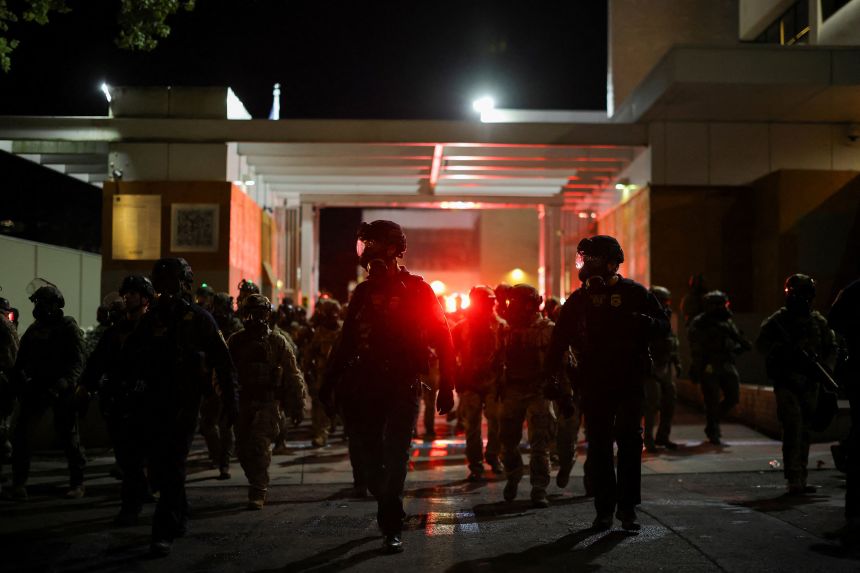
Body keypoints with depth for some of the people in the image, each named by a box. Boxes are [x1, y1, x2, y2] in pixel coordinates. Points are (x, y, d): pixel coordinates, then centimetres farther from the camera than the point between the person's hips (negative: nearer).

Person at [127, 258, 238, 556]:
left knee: (173, 466, -8)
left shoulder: (200, 319, -1)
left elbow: (223, 363, 0)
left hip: (185, 404, -4)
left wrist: (230, 402, -2)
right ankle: (179, 518, 30)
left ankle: (164, 532, -5)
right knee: (158, 467, 9)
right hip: (154, 402, 4)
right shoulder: (150, 319, 10)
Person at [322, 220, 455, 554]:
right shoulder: (364, 291, 12)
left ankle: (390, 527, -1)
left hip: (403, 388, -4)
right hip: (365, 387, 4)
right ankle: (390, 517, 25)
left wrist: (446, 387, -6)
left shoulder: (417, 290, -1)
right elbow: (346, 342, 15)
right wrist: (330, 384, 11)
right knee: (370, 460, 6)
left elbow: (442, 340, -1)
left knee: (394, 458, -8)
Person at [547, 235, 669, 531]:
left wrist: (643, 322, -18)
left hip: (629, 381, -2)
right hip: (593, 383, 2)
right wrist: (550, 376, 1)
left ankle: (627, 507, 2)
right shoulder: (579, 299, 9)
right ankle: (604, 509, 12)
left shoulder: (635, 293, 2)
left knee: (629, 440, -6)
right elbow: (559, 340, 9)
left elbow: (663, 325, 5)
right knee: (598, 445, 4)